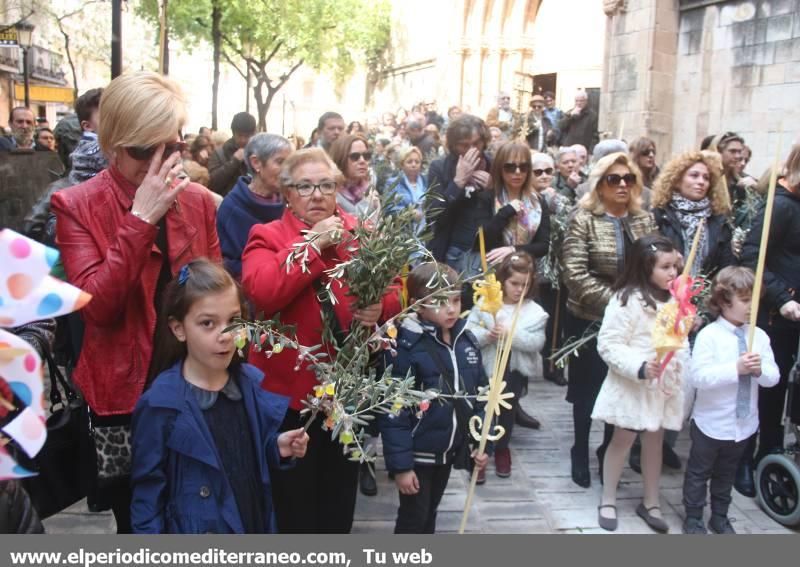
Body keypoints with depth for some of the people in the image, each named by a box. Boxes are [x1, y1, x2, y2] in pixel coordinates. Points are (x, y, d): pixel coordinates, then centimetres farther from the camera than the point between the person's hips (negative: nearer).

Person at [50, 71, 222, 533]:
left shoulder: (199, 200, 4)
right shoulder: (77, 206, -8)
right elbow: (96, 304, -20)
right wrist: (141, 218, -23)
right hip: (125, 391, -3)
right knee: (137, 522, 11)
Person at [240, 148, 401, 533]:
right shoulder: (267, 237, -5)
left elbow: (392, 296, 5)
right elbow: (259, 293, -24)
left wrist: (379, 309, -19)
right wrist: (314, 244, -21)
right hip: (288, 391, -3)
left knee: (339, 504, 20)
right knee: (293, 508, 12)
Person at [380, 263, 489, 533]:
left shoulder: (466, 341, -2)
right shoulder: (406, 347, -21)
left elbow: (480, 395, 8)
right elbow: (393, 411, -20)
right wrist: (400, 463, -19)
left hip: (448, 449, 6)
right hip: (417, 452, -6)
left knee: (430, 513, 22)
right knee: (413, 518, 7)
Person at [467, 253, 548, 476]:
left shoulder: (534, 311, -7)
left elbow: (537, 342, -15)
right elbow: (468, 332, -10)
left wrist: (512, 335, -28)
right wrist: (487, 335, -28)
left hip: (515, 370, 1)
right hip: (487, 367, -1)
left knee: (508, 410, 13)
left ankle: (502, 449, 35)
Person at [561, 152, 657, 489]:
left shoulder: (645, 220, 6)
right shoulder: (583, 220, -9)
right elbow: (575, 274, -18)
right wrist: (614, 301, -22)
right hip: (590, 319, -4)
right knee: (588, 388, 10)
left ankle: (609, 451, 31)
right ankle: (580, 452, 29)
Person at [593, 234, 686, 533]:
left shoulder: (673, 299, 5)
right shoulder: (627, 300, -18)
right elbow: (608, 345, -19)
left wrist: (682, 377, 10)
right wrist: (640, 367, -30)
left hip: (665, 385, 6)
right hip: (633, 386, -6)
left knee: (655, 441, 17)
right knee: (622, 440, 7)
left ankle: (650, 502, 32)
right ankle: (608, 500, 24)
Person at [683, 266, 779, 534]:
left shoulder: (759, 336, -2)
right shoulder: (709, 335, -17)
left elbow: (773, 377, 0)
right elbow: (697, 376, -25)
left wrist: (760, 370, -22)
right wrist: (736, 369, -30)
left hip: (743, 423, 5)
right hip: (711, 422, -5)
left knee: (726, 473, 21)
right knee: (699, 472, 11)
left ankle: (720, 517, 37)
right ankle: (693, 518, 26)